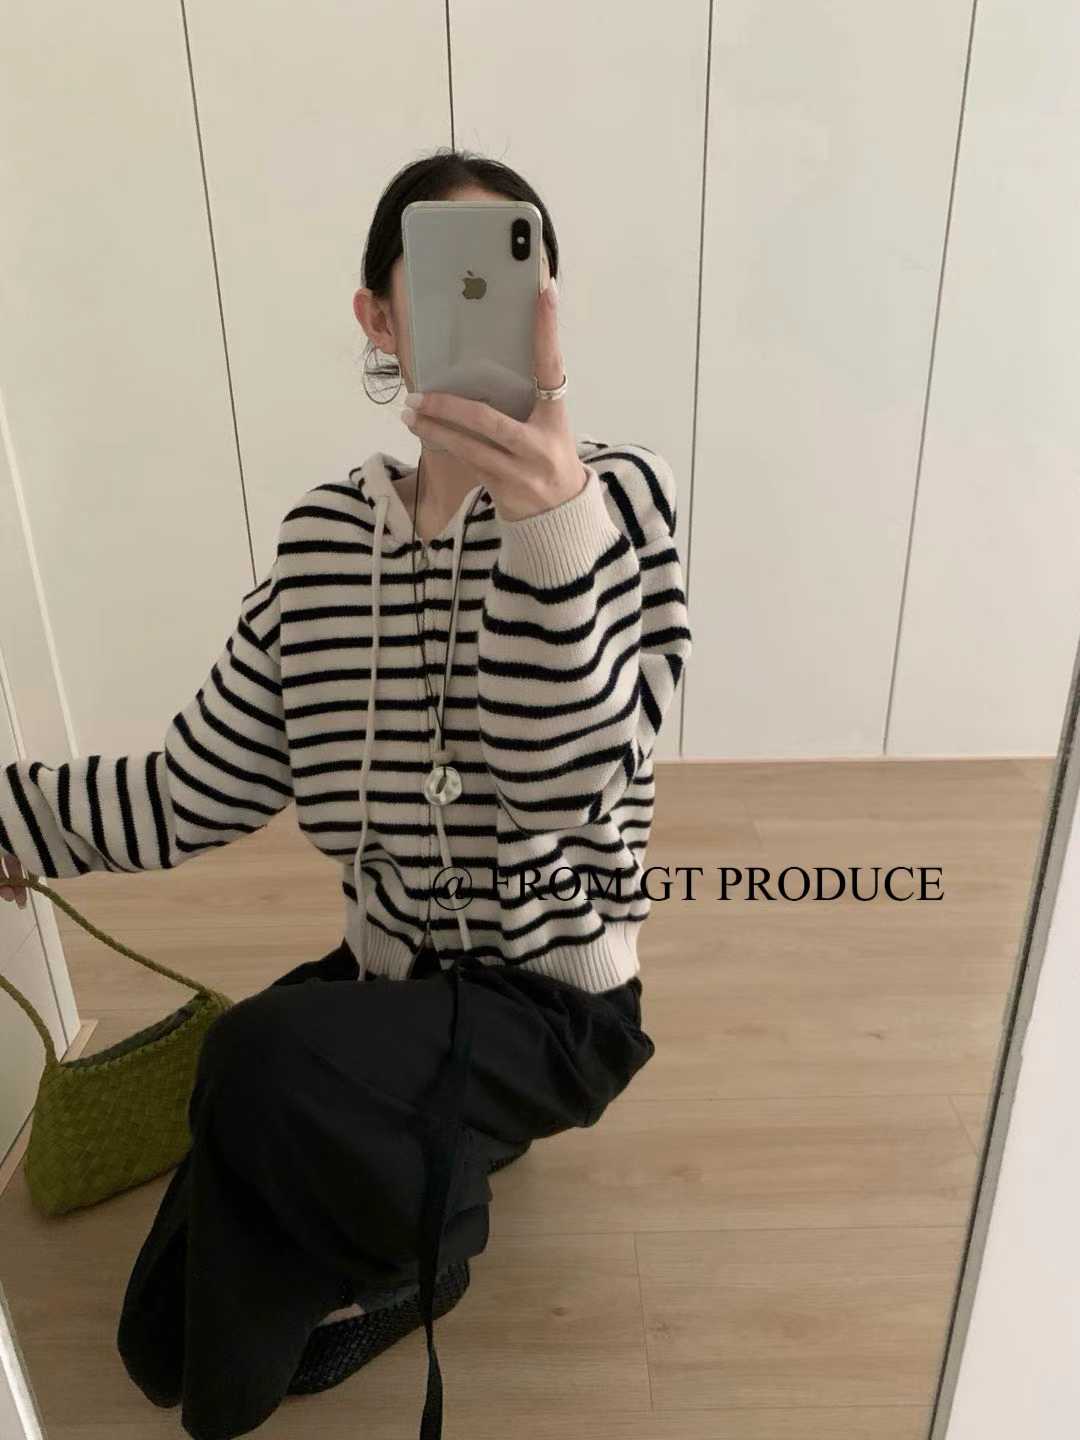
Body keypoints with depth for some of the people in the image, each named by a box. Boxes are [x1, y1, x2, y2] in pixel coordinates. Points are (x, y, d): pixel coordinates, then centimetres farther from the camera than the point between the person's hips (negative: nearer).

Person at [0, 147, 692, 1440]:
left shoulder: (613, 496, -15)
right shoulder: (329, 531, -3)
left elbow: (565, 789, -32)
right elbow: (198, 793, -1)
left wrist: (549, 519, -47)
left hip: (553, 1002, -4)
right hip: (389, 975, 5)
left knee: (265, 1060, -33)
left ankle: (428, 1221, 2)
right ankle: (435, 1153, 29)